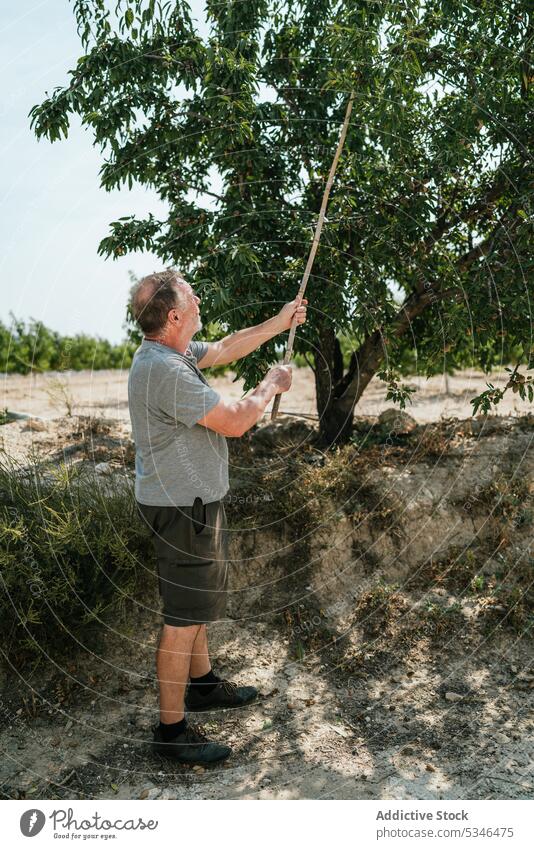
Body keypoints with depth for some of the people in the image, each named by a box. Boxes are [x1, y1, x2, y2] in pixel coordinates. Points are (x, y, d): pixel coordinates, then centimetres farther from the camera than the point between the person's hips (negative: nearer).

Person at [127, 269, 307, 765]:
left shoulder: (169, 353, 5)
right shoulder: (166, 372, -27)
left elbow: (225, 349, 20)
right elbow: (234, 422, -24)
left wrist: (278, 323, 20)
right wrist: (270, 386, -6)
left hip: (189, 501, 11)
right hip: (182, 508, -11)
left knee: (196, 601, 24)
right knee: (183, 618, -1)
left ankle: (201, 683, 42)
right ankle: (171, 729, 11)